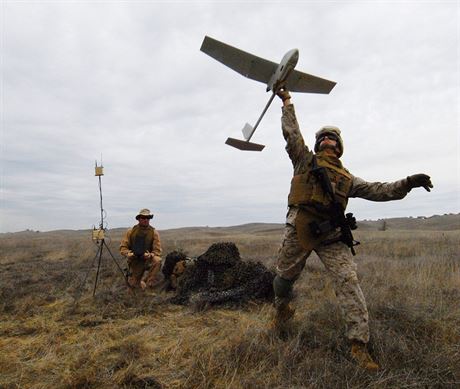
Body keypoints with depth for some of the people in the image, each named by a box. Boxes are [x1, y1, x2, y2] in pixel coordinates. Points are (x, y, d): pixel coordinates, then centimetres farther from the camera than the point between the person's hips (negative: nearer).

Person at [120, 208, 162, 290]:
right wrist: (129, 254, -22)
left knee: (157, 260, -33)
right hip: (135, 261, 1)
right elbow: (123, 247, -1)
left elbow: (157, 251, -8)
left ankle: (145, 280, -13)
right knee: (134, 285, -2)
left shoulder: (154, 232, -6)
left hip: (148, 260, -1)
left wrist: (149, 255, -28)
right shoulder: (131, 231, -2)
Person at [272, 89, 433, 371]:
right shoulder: (305, 160, 13)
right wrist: (287, 101, 15)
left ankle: (359, 345, -3)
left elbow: (377, 190, 13)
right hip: (300, 230, -1)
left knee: (348, 281, -11)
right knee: (285, 277, 11)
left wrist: (406, 184, 1)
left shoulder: (347, 178, 19)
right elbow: (291, 131, 11)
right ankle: (283, 308, 44)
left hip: (331, 235, 2)